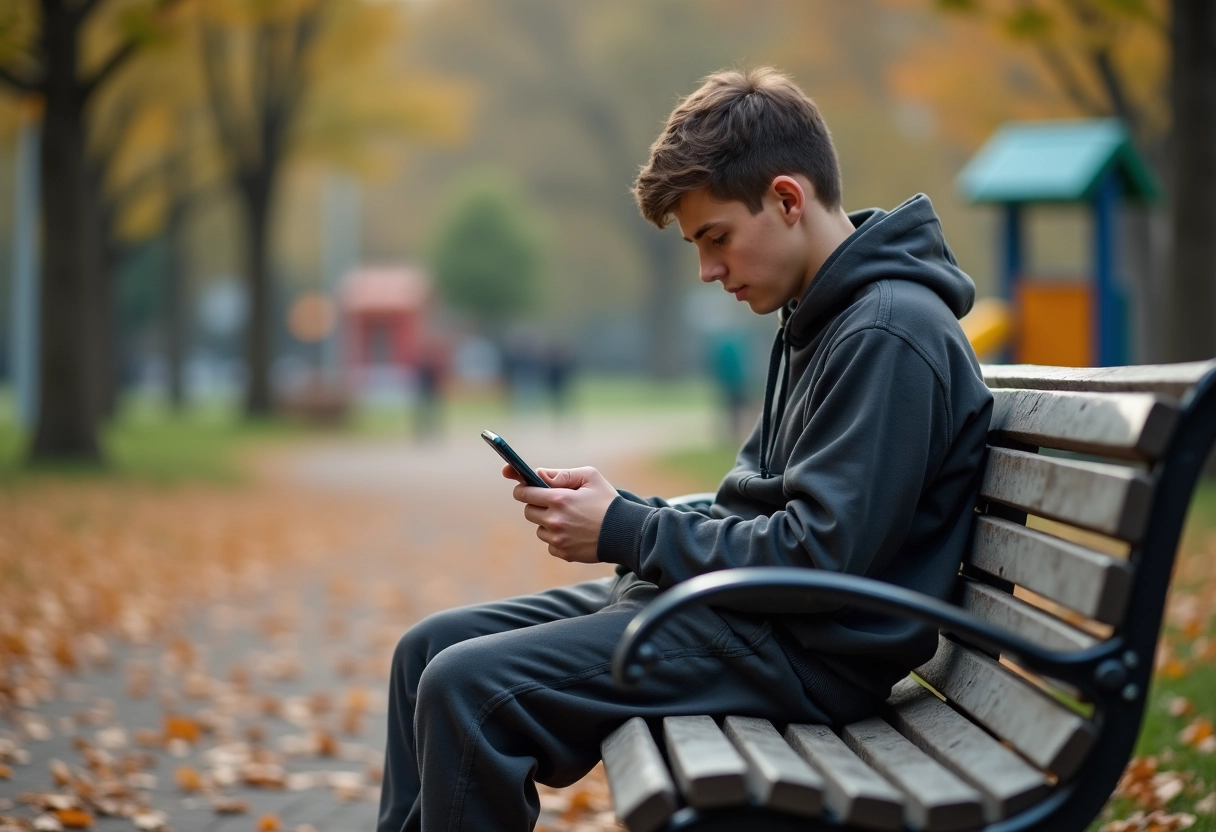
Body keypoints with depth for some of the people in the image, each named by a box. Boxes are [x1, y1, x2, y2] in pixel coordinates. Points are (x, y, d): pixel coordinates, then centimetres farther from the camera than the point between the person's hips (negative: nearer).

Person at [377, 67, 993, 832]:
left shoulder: (889, 334, -17)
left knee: (468, 691, -22)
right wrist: (624, 506, 2)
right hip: (737, 603, 11)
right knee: (430, 650, 8)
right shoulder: (818, 320, 16)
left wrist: (626, 533, -14)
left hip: (805, 651, -11)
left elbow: (819, 555, -22)